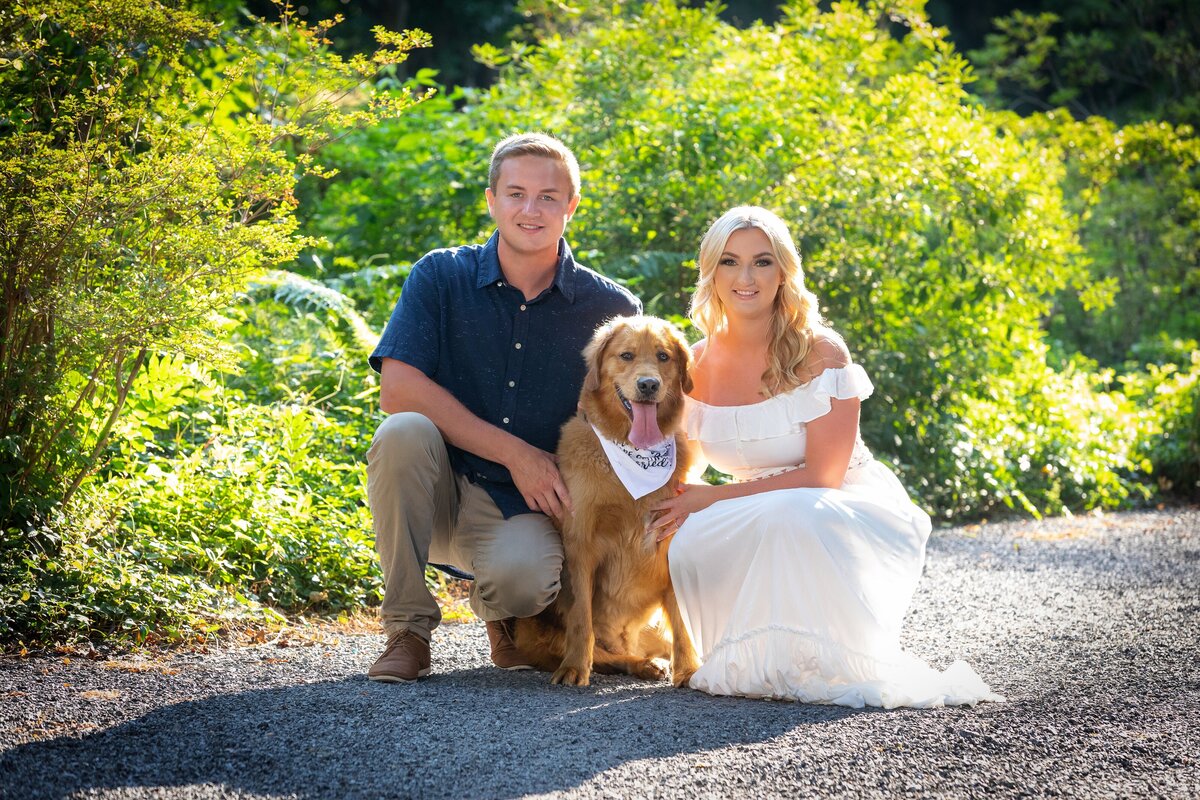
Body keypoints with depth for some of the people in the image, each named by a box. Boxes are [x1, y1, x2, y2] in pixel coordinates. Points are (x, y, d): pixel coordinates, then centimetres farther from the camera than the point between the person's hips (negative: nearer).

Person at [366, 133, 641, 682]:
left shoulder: (609, 308, -1)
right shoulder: (441, 277, -3)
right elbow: (398, 390, -14)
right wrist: (516, 453, -18)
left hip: (526, 508, -1)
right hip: (437, 494, 1)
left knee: (523, 576, -35)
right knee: (404, 431, -32)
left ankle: (502, 611, 7)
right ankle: (407, 629, -15)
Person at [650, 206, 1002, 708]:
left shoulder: (820, 354, -14)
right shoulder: (699, 364, 0)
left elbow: (822, 476, -18)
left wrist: (715, 498, -19)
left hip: (855, 512, -4)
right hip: (765, 522, 4)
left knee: (789, 515, -39)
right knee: (691, 543, -29)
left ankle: (825, 665, -16)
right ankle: (759, 659, -4)